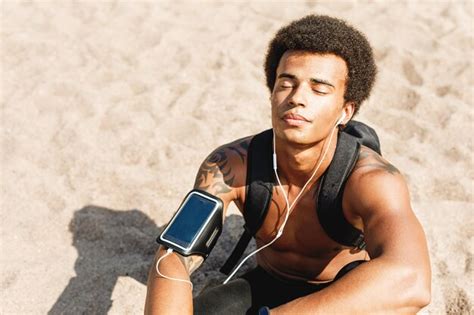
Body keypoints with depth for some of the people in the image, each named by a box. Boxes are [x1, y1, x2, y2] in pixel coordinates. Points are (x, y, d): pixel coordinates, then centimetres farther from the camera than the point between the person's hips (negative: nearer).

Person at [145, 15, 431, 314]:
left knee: (370, 281, -38)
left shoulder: (372, 178, -34)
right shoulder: (229, 165, -24)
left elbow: (409, 283, -54)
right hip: (268, 288, 2)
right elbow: (173, 260, -33)